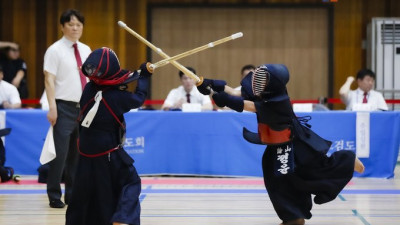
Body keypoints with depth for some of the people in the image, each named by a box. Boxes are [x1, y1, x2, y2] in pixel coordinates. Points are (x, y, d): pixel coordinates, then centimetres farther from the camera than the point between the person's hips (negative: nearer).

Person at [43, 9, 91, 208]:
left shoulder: (85, 50, 12)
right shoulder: (55, 50, -6)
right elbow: (49, 80, -11)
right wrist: (52, 107, -19)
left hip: (84, 107, 6)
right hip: (64, 107, -6)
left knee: (78, 153, 10)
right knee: (60, 152, -7)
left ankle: (72, 194, 19)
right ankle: (54, 196, 2)